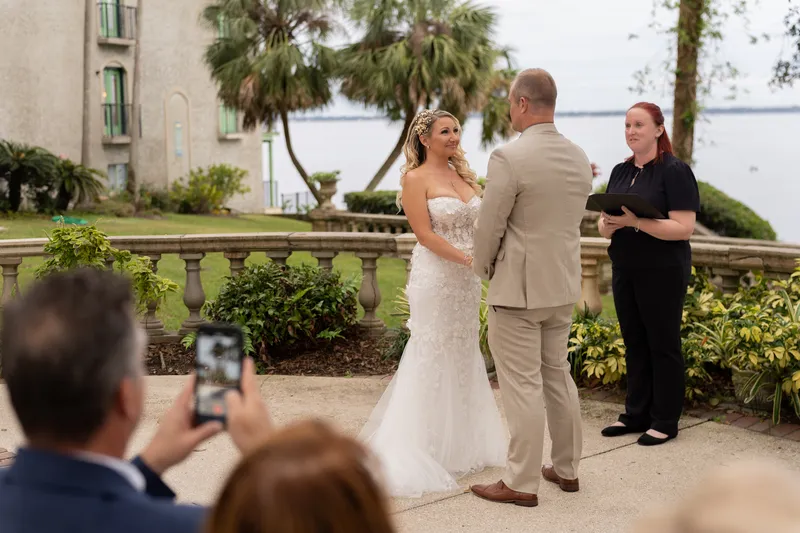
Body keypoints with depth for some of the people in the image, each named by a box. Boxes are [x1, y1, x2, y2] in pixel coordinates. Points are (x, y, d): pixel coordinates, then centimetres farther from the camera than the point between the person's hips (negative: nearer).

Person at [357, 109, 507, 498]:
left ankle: (461, 443, 24)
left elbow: (477, 225, 13)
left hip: (467, 279, 7)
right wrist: (469, 259, -20)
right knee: (433, 358, -2)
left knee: (464, 357, 12)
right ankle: (425, 448, 8)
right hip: (435, 277, -7)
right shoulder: (416, 179, -6)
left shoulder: (464, 176, 13)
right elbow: (425, 235, -14)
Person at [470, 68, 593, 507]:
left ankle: (521, 483, 9)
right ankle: (566, 468, 29)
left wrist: (483, 269, 5)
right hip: (564, 286, 8)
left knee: (522, 386, 0)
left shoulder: (509, 158, -19)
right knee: (557, 375, 18)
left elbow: (489, 228, -14)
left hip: (518, 289, -7)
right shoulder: (579, 157, 4)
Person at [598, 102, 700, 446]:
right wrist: (610, 224, -12)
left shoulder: (674, 170, -10)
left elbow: (684, 227, -18)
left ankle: (665, 421, 12)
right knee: (634, 343, 12)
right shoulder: (620, 172, 10)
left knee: (663, 345, 2)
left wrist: (636, 221, -27)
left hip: (663, 273, -6)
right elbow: (604, 226, 12)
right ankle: (636, 414, 22)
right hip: (624, 271, 6)